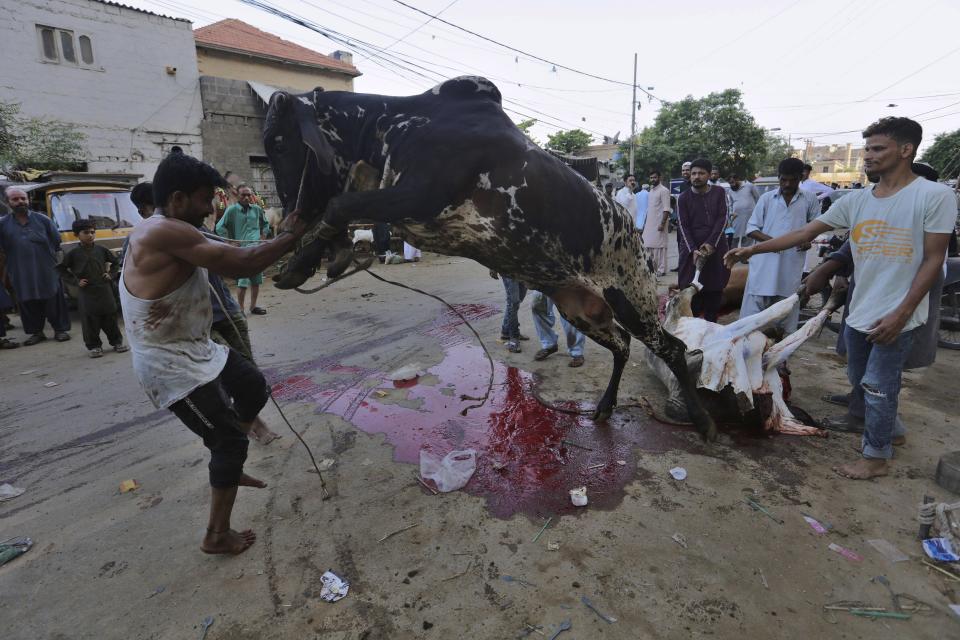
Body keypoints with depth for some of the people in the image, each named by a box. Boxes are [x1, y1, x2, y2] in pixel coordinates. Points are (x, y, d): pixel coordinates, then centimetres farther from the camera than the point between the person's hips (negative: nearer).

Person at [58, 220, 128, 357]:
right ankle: (94, 346, 11)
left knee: (110, 316, 7)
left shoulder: (101, 249, 3)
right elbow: (62, 269, 5)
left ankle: (117, 342, 18)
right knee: (90, 319, 1)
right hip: (87, 292, -2)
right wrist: (75, 281, -3)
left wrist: (110, 274, 5)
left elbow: (115, 262, 16)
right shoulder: (74, 253, -2)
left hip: (104, 289, 2)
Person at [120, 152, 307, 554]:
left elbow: (228, 257, 9)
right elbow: (241, 263, -27)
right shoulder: (165, 232, -25)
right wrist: (293, 236, -15)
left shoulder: (167, 233, 8)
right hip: (171, 366, -10)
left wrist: (279, 237, 0)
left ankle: (227, 466, 42)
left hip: (193, 351, 10)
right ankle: (216, 537, 19)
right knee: (229, 439, 3)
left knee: (254, 389, 23)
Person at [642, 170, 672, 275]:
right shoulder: (651, 190, 17)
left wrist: (662, 223, -21)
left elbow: (666, 209, -14)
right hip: (650, 224, 8)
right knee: (649, 246, 7)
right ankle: (653, 268, 16)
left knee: (659, 247, -6)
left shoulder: (663, 190, -7)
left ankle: (661, 270, -1)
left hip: (658, 224, -8)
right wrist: (645, 222, 17)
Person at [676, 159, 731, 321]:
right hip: (692, 249, -1)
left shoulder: (719, 192, 4)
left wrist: (711, 243, -15)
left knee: (715, 289, 5)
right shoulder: (683, 198, 1)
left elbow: (722, 219, -3)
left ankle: (711, 324, 15)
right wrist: (693, 250, -17)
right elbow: (683, 226, -4)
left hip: (716, 249, 1)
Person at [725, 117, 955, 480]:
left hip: (897, 317, -6)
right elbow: (804, 233, 4)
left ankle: (876, 457, 19)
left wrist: (901, 313, -16)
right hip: (859, 313, 6)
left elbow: (934, 259, -11)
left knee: (878, 386, 0)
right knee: (859, 382, 18)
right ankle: (877, 437, 39)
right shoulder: (855, 201, 3)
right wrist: (752, 249, -3)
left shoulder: (934, 196, -11)